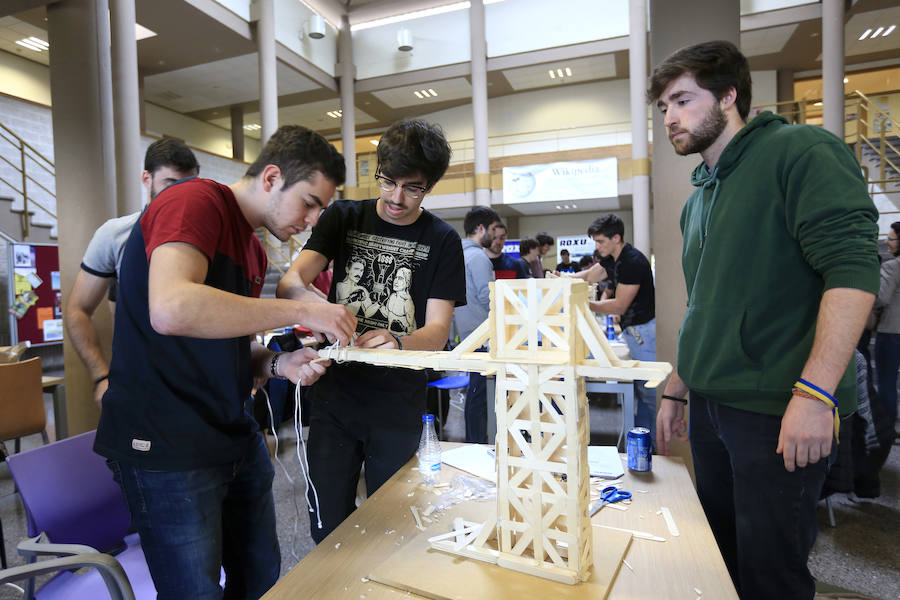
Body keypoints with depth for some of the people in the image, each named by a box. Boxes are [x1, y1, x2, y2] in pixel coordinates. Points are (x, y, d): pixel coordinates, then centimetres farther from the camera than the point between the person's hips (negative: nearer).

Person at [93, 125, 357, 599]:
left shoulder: (254, 250, 13)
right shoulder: (196, 201, -14)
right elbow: (171, 309, -33)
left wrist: (277, 365, -2)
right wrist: (302, 311, -25)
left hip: (235, 438, 9)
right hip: (166, 447, -8)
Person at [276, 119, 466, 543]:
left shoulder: (441, 241, -1)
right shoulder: (344, 218, 4)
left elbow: (438, 330, -8)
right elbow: (289, 282, -8)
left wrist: (396, 343, -30)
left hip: (400, 408, 0)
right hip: (335, 394, 1)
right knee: (328, 529, 6)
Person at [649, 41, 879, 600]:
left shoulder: (800, 151, -7)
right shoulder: (699, 199, 16)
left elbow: (853, 268, -18)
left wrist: (814, 392, -25)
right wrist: (676, 392, 19)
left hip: (776, 411, -7)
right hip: (710, 407, 8)